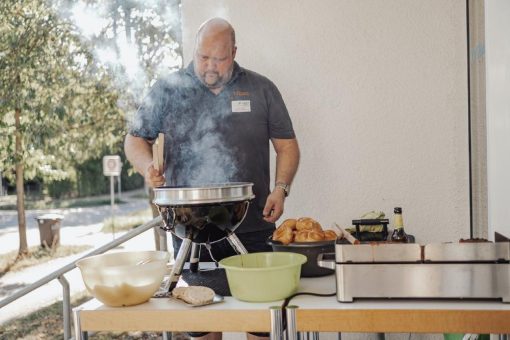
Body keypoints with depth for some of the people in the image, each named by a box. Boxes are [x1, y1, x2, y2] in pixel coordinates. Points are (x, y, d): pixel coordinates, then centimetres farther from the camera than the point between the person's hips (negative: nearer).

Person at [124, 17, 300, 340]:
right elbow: (135, 140, 9)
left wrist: (280, 188, -7)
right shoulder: (168, 90, 5)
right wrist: (147, 166, -12)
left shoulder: (261, 89, 5)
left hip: (253, 226, 0)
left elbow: (287, 145, 9)